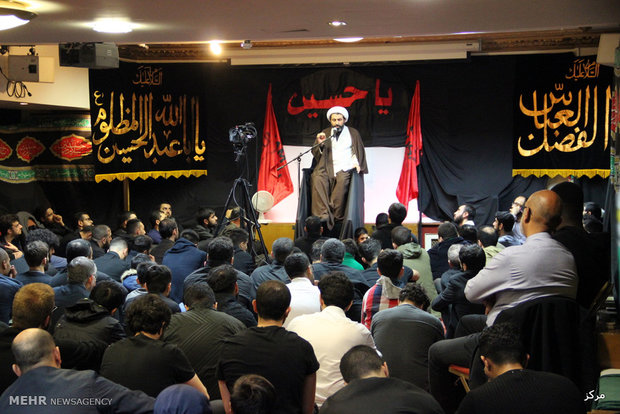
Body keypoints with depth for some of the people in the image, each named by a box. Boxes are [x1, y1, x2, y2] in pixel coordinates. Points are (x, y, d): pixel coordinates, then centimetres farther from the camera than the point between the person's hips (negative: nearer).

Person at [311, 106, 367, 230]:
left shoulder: (353, 133, 19)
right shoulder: (325, 133, 22)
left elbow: (358, 151, 17)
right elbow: (315, 153, 17)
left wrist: (357, 163, -4)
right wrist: (319, 144, -5)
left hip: (345, 167, -1)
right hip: (327, 168, 2)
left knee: (342, 180, -36)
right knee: (317, 179, -32)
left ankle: (336, 216, -33)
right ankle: (323, 215, -38)